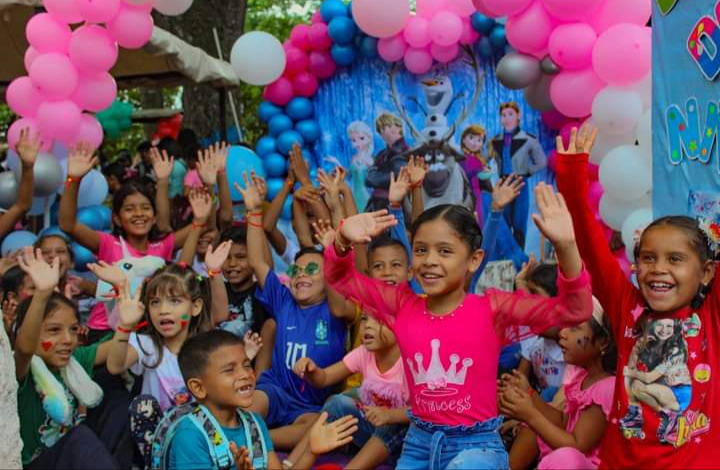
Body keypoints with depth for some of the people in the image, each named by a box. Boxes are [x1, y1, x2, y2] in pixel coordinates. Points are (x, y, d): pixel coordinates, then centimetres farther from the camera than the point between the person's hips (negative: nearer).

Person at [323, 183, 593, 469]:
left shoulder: (491, 308, -9)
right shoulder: (402, 305, 1)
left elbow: (574, 310, -15)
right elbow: (340, 278, 7)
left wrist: (565, 245, -30)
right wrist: (343, 240, -15)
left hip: (477, 444, -4)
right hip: (418, 442, 4)